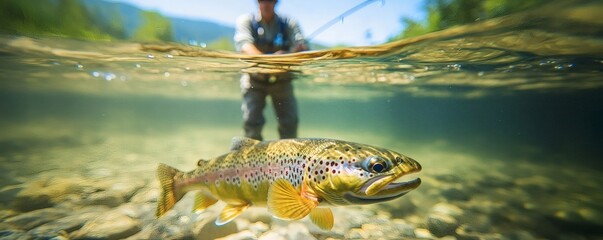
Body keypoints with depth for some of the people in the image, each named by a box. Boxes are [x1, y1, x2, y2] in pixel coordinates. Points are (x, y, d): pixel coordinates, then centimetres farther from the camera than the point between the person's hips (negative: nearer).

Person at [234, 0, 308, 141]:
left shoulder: (289, 24, 1)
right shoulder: (246, 21, -3)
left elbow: (301, 45, -14)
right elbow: (244, 45, -21)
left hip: (281, 80, 1)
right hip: (255, 79, -1)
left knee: (290, 121, -7)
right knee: (252, 120, -12)